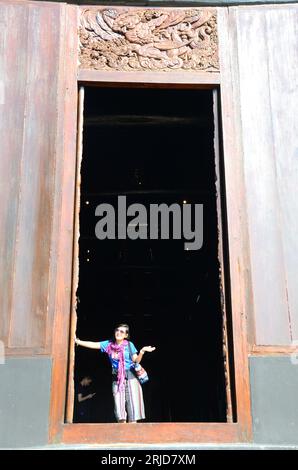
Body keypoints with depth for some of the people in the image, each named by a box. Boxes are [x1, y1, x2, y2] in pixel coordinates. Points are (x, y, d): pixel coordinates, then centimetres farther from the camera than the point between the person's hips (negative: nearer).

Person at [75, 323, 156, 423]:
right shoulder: (109, 344, 7)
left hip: (130, 377, -2)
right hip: (117, 379, 2)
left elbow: (136, 360, -1)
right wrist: (76, 341, -3)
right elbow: (93, 344, 3)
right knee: (119, 407, -3)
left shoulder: (129, 345, 2)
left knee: (133, 403, -6)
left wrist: (142, 351, -19)